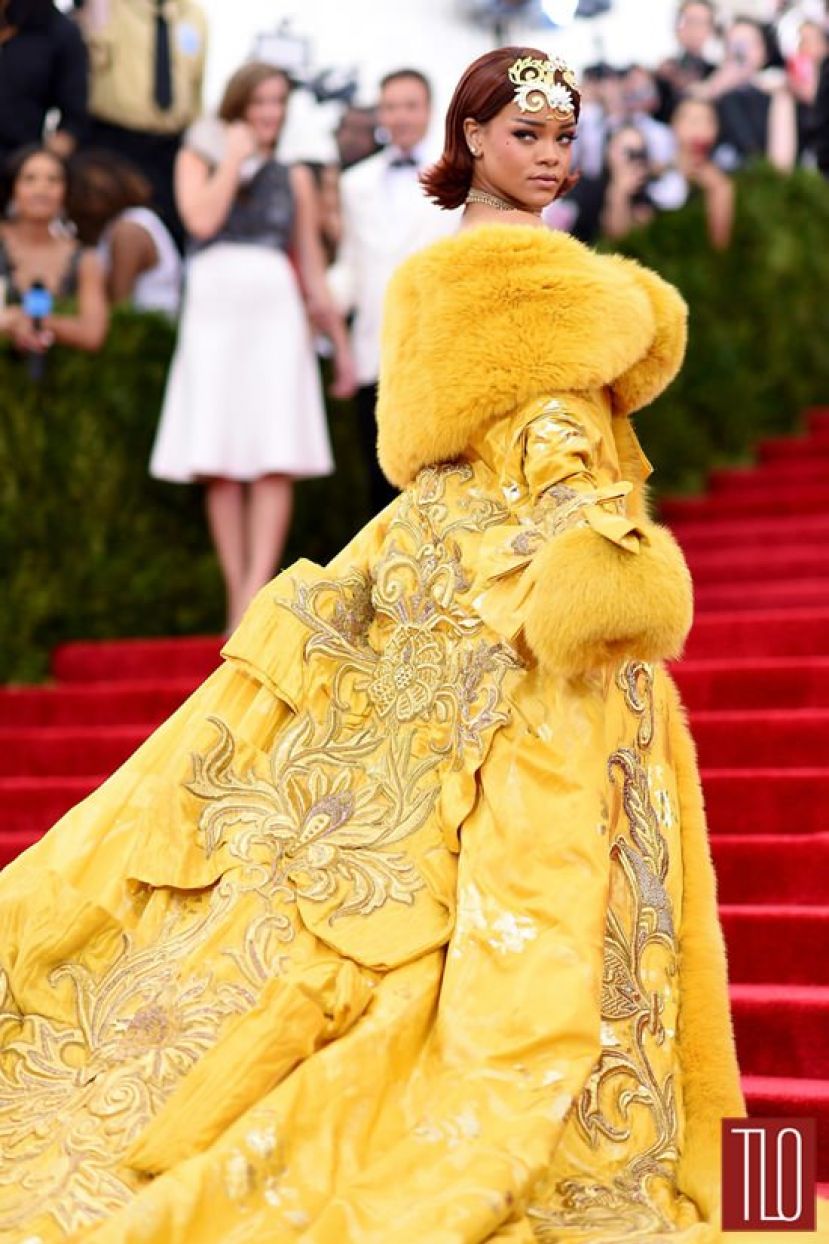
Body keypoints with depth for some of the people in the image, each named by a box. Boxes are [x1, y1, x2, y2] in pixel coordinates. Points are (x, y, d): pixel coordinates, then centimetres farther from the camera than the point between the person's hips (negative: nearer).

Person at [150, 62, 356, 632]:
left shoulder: (294, 178, 16)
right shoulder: (199, 159, 12)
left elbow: (313, 268, 17)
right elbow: (201, 218, -8)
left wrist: (341, 344, 14)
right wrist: (234, 158, 1)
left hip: (276, 315, 0)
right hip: (212, 313, 0)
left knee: (274, 462, -12)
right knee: (219, 468, -3)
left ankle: (257, 594, -19)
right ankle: (237, 596, 0)